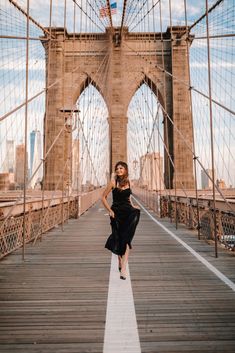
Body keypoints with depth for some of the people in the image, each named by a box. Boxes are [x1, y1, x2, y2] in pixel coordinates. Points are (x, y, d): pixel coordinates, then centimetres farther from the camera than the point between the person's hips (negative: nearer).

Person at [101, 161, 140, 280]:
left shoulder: (128, 182, 6)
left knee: (127, 238, -8)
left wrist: (132, 206, 9)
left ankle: (123, 266, -8)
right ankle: (121, 262, 30)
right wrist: (110, 210, -9)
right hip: (117, 213, -2)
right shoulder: (113, 182, -6)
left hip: (128, 212, 3)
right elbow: (103, 197, -2)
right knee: (118, 238, 9)